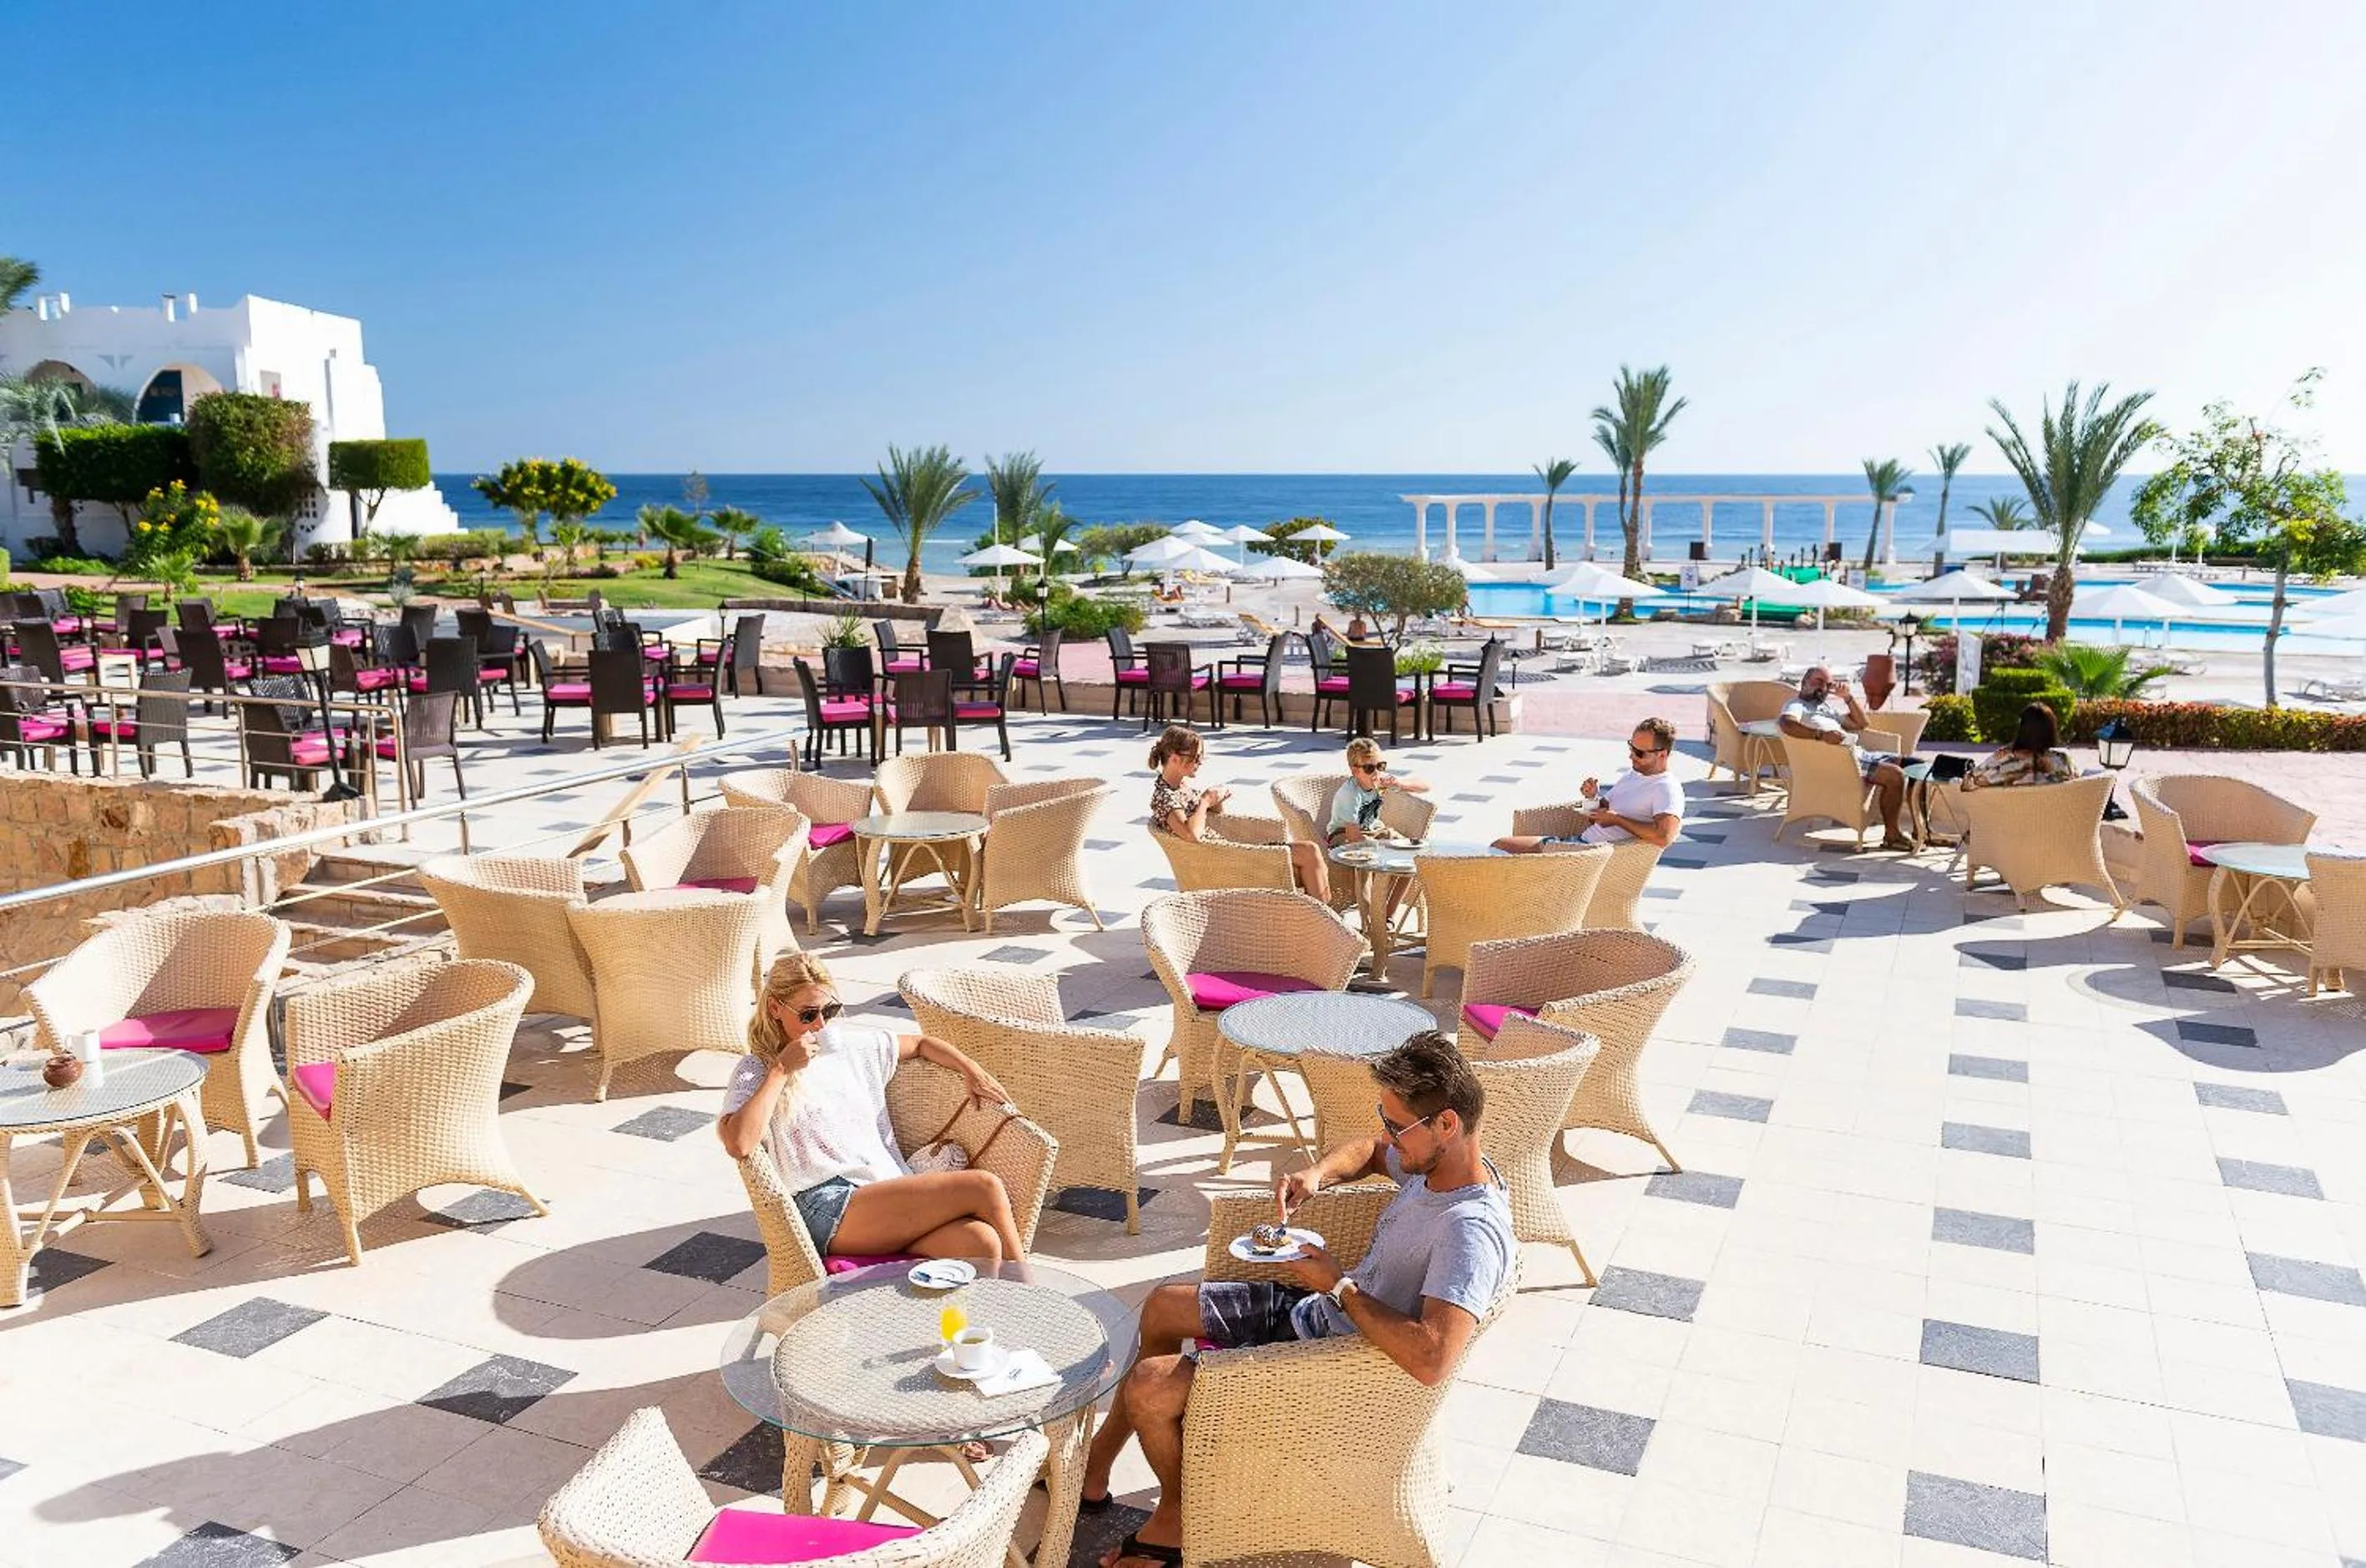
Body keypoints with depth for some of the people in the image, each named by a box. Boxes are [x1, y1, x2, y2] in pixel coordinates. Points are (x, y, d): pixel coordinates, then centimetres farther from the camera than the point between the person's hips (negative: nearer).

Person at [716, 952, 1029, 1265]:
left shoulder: (851, 1042, 19)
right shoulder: (755, 1072, 3)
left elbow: (920, 1043, 35)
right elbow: (739, 1144, -18)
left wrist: (972, 1070, 19)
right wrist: (781, 1070, -11)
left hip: (893, 1187, 6)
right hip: (830, 1211, -6)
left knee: (980, 1243, -28)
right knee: (984, 1187, -20)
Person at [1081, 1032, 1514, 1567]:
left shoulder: (1471, 1233, -33)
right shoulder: (1437, 1162, -5)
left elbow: (1431, 1361, -45)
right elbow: (1368, 1152, 19)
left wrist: (1338, 1285, -31)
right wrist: (1318, 1173, -4)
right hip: (1314, 1309, 10)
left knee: (1148, 1388, -15)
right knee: (1161, 1306, 18)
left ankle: (1177, 1515, 15)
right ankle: (1095, 1466, 34)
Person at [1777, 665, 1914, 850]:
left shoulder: (1828, 705, 27)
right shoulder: (1796, 705, 0)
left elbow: (1860, 724, 26)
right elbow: (1787, 724, -25)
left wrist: (1847, 697, 14)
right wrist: (1821, 734, -36)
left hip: (1858, 753, 10)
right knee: (1895, 775, -21)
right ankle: (1891, 835, -10)